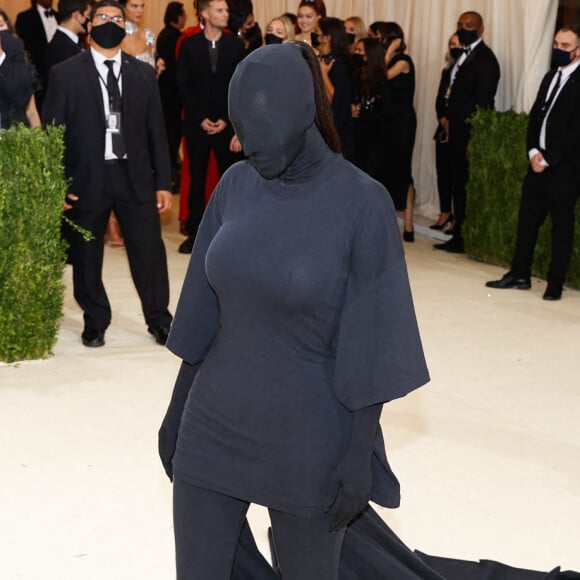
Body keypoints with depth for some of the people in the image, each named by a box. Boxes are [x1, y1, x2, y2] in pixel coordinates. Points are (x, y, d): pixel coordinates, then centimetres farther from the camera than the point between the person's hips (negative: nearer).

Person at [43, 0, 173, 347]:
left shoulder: (143, 74, 8)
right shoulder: (66, 74, 0)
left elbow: (156, 131, 8)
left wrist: (163, 182, 4)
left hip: (135, 176, 1)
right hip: (87, 178, -1)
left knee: (149, 253, 2)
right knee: (86, 257, 8)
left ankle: (159, 320, 18)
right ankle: (95, 323, 25)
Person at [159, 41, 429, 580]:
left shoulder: (366, 204, -17)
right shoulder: (237, 185, -2)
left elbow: (372, 340, -14)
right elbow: (207, 308, 7)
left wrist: (361, 456, -14)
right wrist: (177, 406, 12)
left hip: (307, 435, -5)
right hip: (219, 421, 5)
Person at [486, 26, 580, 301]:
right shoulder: (550, 78, 16)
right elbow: (535, 116, 14)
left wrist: (548, 159, -14)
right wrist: (533, 151, -1)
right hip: (539, 163, 7)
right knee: (527, 219, 9)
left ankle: (555, 284, 8)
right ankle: (519, 274, 18)